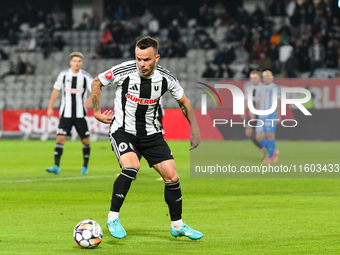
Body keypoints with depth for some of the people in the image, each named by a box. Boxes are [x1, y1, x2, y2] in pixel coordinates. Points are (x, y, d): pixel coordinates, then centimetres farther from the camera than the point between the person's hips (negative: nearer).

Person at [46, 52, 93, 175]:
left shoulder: (86, 76, -2)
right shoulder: (63, 74, 2)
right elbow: (56, 90, 12)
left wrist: (90, 99, -26)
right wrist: (50, 107, 10)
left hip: (80, 114, 0)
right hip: (66, 113, 0)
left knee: (85, 140, 2)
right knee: (60, 138, -13)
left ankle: (85, 167, 18)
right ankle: (56, 166, -17)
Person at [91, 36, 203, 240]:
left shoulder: (166, 78, -11)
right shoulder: (123, 71, -19)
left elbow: (184, 102, 8)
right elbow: (97, 82, 1)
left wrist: (195, 129, 5)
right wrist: (96, 112, 0)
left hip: (150, 132, 4)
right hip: (123, 130, -3)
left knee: (172, 176, -2)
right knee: (132, 166, -31)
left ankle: (177, 225, 18)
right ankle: (113, 217, -17)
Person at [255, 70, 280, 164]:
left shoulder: (274, 88, -4)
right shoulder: (261, 89, 17)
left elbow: (277, 102, -11)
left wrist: (278, 115, -18)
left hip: (271, 115, -7)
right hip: (261, 116, 7)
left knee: (270, 136, -3)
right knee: (259, 137, 2)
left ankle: (270, 157, 8)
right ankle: (273, 151, 20)